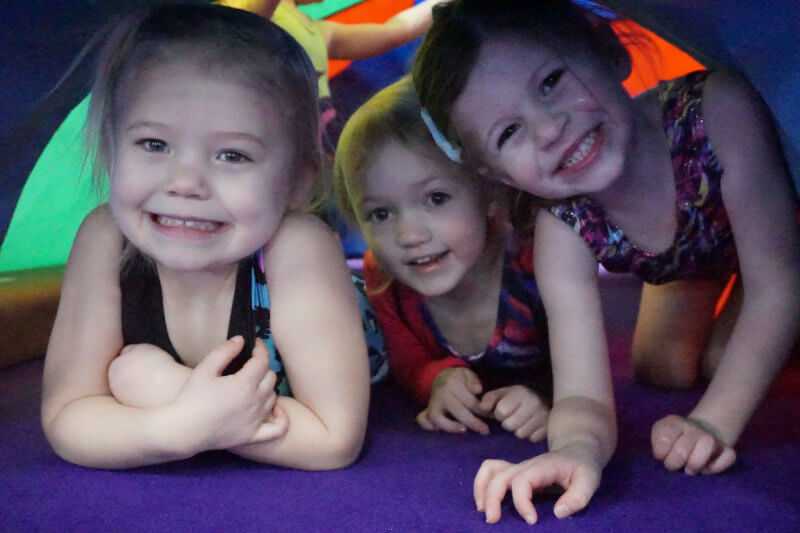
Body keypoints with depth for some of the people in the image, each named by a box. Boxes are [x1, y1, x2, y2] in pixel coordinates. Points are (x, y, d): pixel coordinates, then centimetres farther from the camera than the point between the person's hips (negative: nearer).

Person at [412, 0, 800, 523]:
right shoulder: (563, 232, -35)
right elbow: (583, 390, -40)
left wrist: (715, 422, -45)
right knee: (660, 371, 1)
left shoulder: (718, 108, -44)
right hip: (693, 261, 2)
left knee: (729, 357, -15)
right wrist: (579, 449, -62)